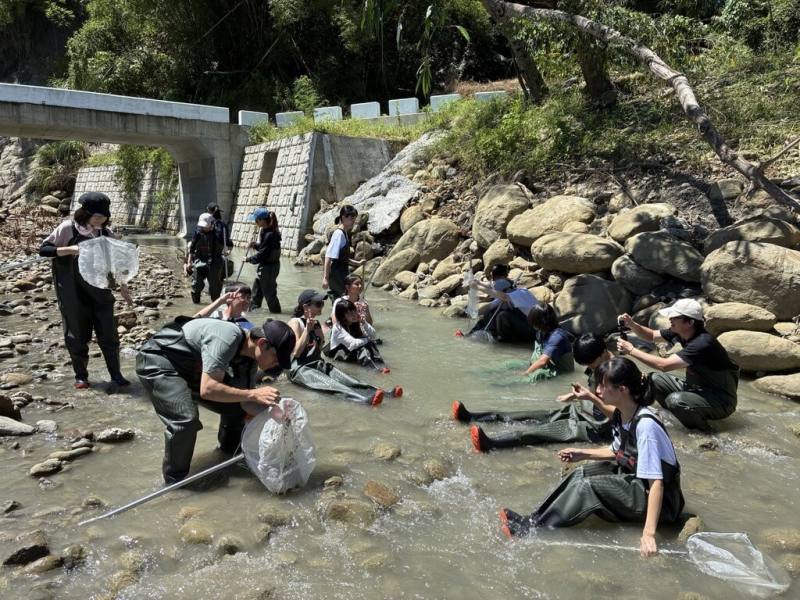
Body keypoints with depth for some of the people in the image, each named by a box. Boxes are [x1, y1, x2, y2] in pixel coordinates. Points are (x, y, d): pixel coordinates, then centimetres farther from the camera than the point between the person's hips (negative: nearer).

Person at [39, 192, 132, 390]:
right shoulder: (68, 228, -10)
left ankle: (116, 375, 13)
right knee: (77, 335, 7)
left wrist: (122, 286, 5)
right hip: (74, 293, -2)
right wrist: (71, 249, -23)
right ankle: (81, 376, 23)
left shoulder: (106, 233, 0)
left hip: (100, 291, 3)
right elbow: (43, 249, -8)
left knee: (108, 334, 2)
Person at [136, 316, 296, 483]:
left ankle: (231, 455, 27)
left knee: (235, 404, 4)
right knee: (186, 418, -26)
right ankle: (176, 479, -3)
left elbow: (245, 402, -5)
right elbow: (207, 389, -40)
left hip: (189, 367, 8)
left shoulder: (249, 358, -8)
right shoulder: (227, 338, -35)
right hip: (157, 361, -8)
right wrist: (252, 394, -38)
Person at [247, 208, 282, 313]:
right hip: (264, 266, 10)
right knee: (256, 291, 18)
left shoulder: (270, 235, -24)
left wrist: (249, 259, -10)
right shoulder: (264, 231, 6)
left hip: (268, 268, -10)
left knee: (269, 293, 2)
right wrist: (255, 245, -2)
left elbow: (262, 254, -22)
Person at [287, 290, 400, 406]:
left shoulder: (316, 323, 14)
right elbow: (296, 352, -15)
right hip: (299, 368, -7)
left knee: (346, 379, -19)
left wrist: (321, 339, 2)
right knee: (329, 383, -33)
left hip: (318, 364, 7)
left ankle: (385, 393, -40)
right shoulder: (295, 322, -6)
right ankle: (367, 399, -60)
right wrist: (307, 330, -17)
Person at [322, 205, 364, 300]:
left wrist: (357, 263, 17)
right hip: (336, 274, -9)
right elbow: (329, 257, -21)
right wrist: (325, 278, -24)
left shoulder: (345, 233, 13)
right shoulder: (339, 233, -15)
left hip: (342, 273, 9)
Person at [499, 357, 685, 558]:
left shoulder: (645, 425, -29)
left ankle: (532, 529, -14)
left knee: (588, 487, -21)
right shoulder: (621, 415, -2)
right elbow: (618, 451, 16)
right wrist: (584, 454, 6)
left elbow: (656, 482, -32)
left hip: (659, 499, -9)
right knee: (581, 474, -2)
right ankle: (533, 519, -4)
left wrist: (649, 533, -37)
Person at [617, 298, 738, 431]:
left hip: (722, 400, -8)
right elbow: (652, 335, 10)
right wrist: (631, 324, -9)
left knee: (675, 400, -31)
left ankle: (702, 430, -4)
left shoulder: (703, 343, -30)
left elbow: (664, 365, -35)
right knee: (655, 380, -2)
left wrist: (631, 350, -27)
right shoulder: (680, 332, -5)